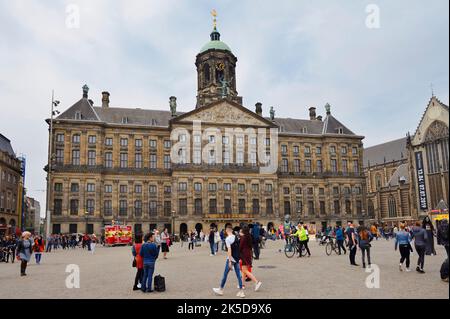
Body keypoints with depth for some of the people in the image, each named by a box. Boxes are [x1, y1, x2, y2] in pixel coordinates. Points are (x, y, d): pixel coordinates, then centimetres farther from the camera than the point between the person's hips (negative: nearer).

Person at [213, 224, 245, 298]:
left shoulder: (227, 239, -14)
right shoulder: (236, 237, 6)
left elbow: (229, 250, -19)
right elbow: (238, 248, 12)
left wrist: (229, 261, -18)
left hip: (231, 259, -6)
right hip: (237, 258, 6)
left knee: (225, 274, 8)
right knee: (238, 275, 8)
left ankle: (220, 290, 21)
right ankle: (241, 291, 8)